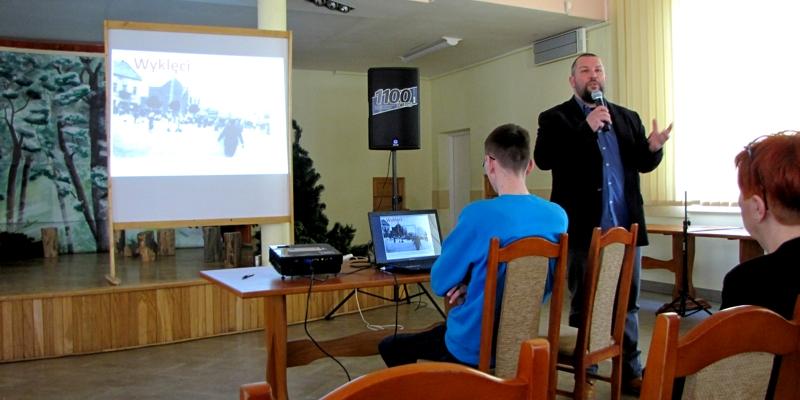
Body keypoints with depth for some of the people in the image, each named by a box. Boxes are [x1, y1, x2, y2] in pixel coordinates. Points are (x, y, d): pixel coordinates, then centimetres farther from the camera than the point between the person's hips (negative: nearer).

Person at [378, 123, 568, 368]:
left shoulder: (479, 214, -24)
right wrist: (471, 284, 1)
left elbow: (440, 283, -13)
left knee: (390, 347, 17)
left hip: (473, 349, -6)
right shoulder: (557, 216, -5)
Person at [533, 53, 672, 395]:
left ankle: (631, 372, 26)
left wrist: (653, 148, -12)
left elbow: (643, 164, 11)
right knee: (582, 306, 9)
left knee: (627, 304, 13)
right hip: (583, 230, -4)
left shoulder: (628, 118, 12)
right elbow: (542, 158, -17)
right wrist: (586, 128, -21)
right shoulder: (555, 118, -1)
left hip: (625, 228, 4)